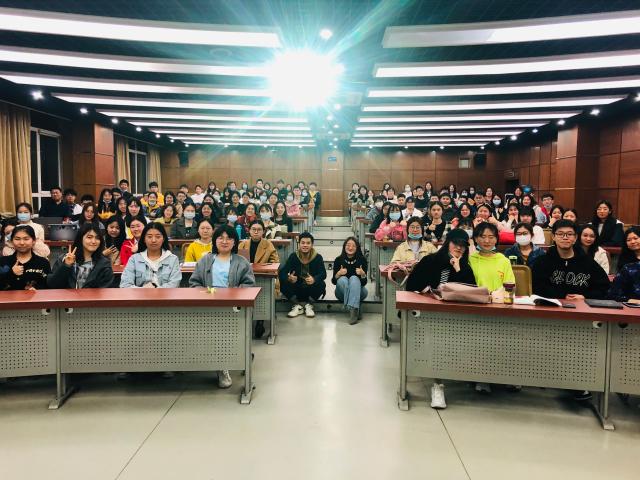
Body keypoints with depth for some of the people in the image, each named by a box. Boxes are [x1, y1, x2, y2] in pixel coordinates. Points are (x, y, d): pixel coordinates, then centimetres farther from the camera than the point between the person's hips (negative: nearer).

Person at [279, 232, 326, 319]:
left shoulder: (318, 257, -9)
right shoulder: (293, 257, -7)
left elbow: (323, 274, -22)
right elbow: (282, 272, -16)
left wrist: (314, 279, -45)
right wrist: (288, 278, -40)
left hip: (311, 290, -1)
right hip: (296, 291, 1)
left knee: (321, 285, -31)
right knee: (283, 284, -25)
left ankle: (308, 305, -1)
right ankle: (297, 306, -2)